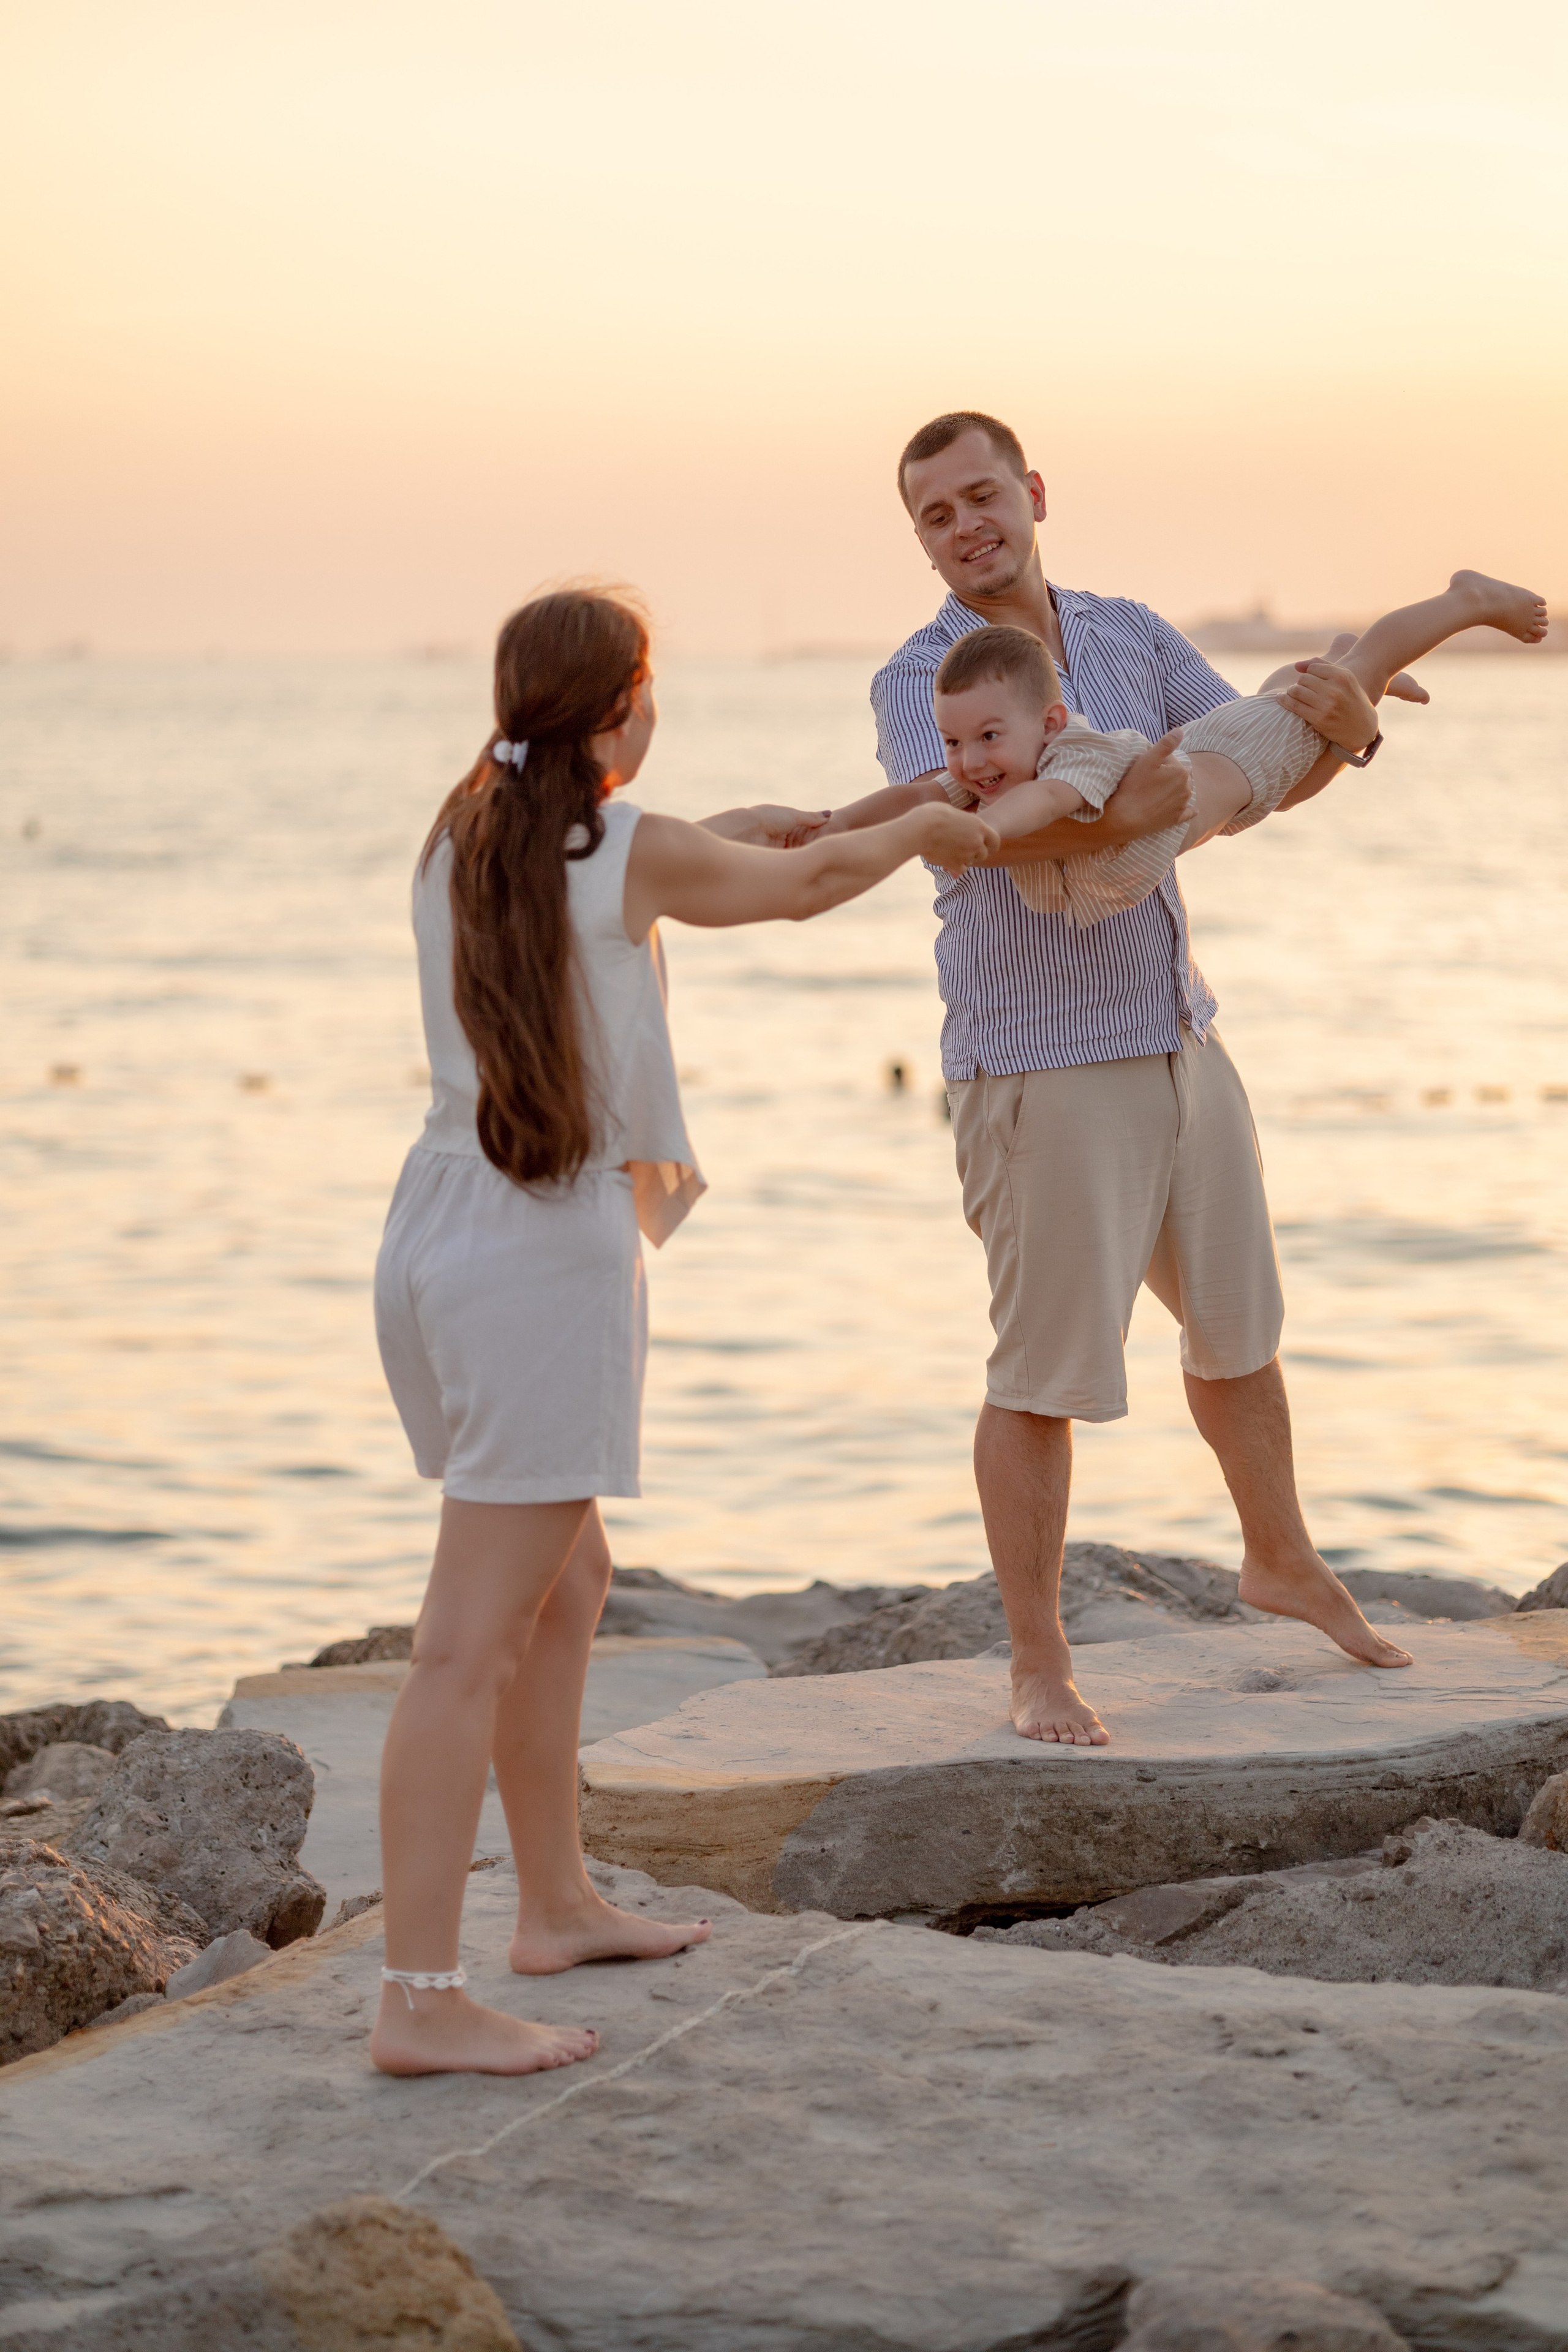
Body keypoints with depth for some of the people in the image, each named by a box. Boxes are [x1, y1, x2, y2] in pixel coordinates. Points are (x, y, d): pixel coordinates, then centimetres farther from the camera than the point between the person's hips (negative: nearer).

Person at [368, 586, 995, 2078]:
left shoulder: (462, 838, 9)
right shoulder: (636, 854, -8)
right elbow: (809, 885, 9)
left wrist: (721, 834, 40)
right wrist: (929, 827, 28)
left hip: (437, 1231, 8)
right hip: (549, 1248, -8)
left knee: (566, 1574, 23)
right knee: (473, 1638, -9)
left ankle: (556, 1904, 34)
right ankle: (420, 1998, -9)